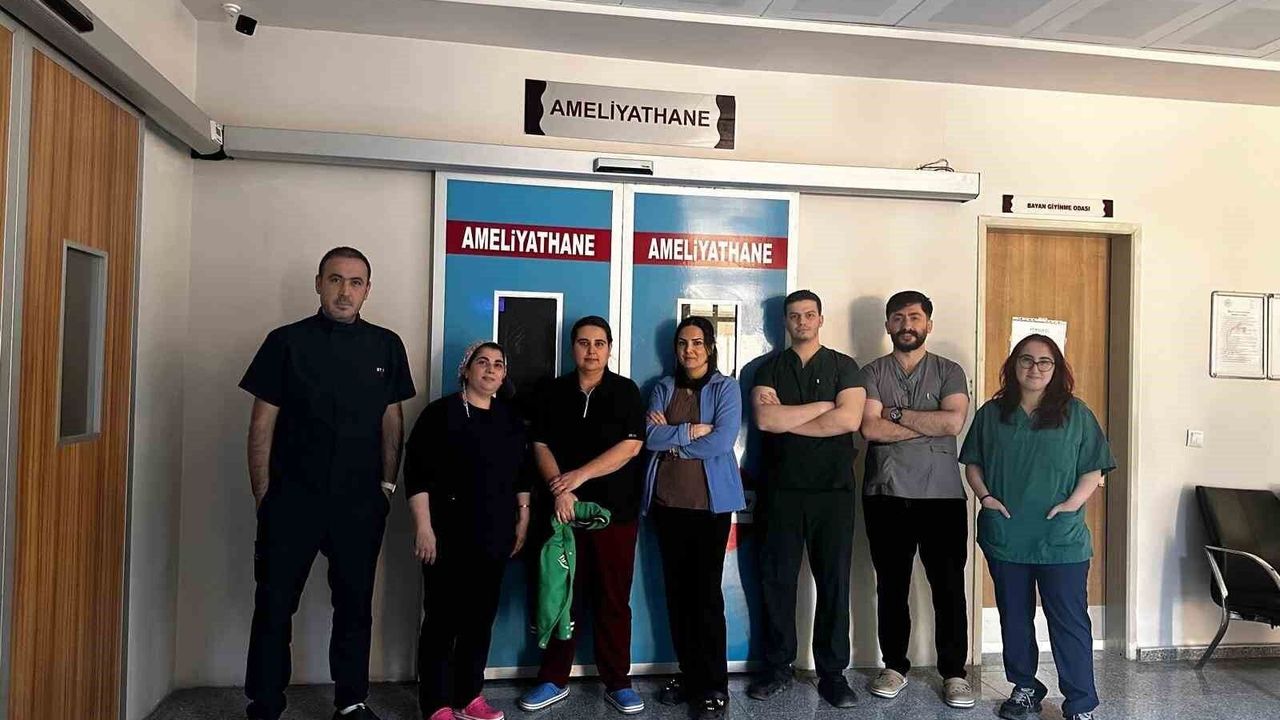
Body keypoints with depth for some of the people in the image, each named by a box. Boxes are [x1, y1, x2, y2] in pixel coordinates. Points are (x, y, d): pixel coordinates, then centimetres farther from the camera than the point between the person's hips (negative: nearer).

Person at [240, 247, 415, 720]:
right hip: (292, 499, -2)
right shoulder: (287, 342, -1)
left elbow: (392, 421, 8)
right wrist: (264, 496, -4)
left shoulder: (386, 346, 4)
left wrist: (388, 484, 3)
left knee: (355, 605, 12)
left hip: (360, 503, 2)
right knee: (274, 605, 7)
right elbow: (262, 424, -1)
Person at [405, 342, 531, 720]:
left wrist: (523, 518, 13)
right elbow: (417, 472, -11)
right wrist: (423, 526, -16)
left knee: (481, 617, 11)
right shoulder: (441, 412, -5)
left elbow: (521, 473, 17)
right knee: (443, 617, 0)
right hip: (450, 534, -5)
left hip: (495, 535, 6)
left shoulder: (510, 417, 12)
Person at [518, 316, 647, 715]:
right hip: (565, 509, 2)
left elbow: (631, 445, -9)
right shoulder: (555, 391, 8)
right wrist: (560, 490, -11)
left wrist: (581, 475, -14)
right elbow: (540, 445, 3)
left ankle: (617, 682, 17)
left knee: (613, 599, 5)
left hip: (615, 511, -2)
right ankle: (554, 680, 20)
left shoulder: (625, 391, 1)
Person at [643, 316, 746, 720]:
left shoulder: (725, 388, 0)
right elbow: (649, 437, -4)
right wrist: (691, 431, -14)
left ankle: (715, 686, 8)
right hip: (667, 501, 4)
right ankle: (687, 673, 24)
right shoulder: (663, 388, 10)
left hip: (711, 502, -4)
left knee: (706, 591, -3)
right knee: (677, 589, 10)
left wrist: (670, 437, -7)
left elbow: (723, 440, -15)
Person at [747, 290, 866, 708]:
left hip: (833, 489, -1)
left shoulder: (843, 366, 7)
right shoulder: (769, 368, 10)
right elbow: (764, 418, -8)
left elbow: (849, 419, -10)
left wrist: (786, 418, -7)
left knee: (834, 581, 4)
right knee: (777, 579, 5)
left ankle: (832, 672, 16)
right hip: (781, 489, 1)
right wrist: (822, 406, -7)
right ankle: (777, 667, 19)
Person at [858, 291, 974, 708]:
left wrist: (897, 413, -9)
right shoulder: (872, 373, 6)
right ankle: (895, 666, 23)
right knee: (891, 585, 9)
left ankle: (953, 672, 18)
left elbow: (954, 422, -11)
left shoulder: (949, 372, 6)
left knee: (949, 586, 4)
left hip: (942, 494, 0)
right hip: (886, 494, 1)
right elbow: (870, 428, -10)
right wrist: (930, 425, -9)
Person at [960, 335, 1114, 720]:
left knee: (1070, 622, -1)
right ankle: (1025, 688, 30)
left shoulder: (1076, 413, 1)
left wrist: (1073, 502, -12)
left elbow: (1094, 469, 1)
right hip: (1005, 536, 3)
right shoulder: (991, 413, 7)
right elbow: (972, 462, 11)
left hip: (1061, 539, -2)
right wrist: (985, 496, -4)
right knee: (1014, 617, 14)